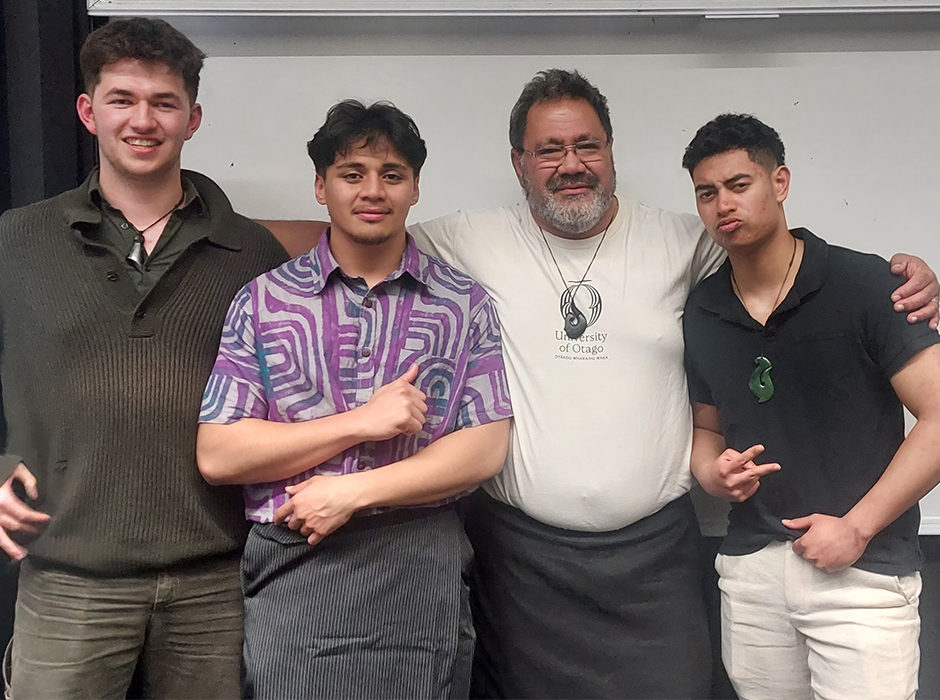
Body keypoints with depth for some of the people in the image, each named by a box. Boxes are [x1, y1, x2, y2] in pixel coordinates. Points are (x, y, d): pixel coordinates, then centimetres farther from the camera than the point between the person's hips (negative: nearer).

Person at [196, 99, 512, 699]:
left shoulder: (466, 305, 3)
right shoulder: (263, 301, 1)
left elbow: (485, 449, -4)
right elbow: (217, 456, -5)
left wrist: (351, 492, -13)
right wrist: (361, 422, -14)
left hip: (424, 574, 1)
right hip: (292, 569, 0)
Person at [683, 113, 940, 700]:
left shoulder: (865, 284, -10)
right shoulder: (701, 312, 5)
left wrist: (856, 526, -14)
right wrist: (715, 473, -5)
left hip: (862, 569, -4)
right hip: (750, 566, 4)